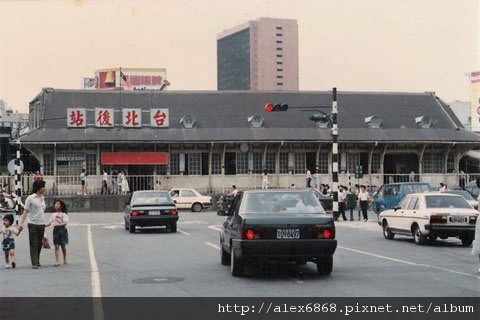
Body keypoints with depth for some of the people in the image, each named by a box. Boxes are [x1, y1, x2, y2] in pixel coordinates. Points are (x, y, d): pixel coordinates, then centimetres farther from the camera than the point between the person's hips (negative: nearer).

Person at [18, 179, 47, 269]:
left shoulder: (43, 198, 11)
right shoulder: (30, 198, -7)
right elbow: (26, 211, -5)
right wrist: (21, 223, -11)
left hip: (41, 224, 5)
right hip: (33, 224, -5)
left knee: (39, 244, 10)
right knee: (33, 244, -6)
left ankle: (37, 261, 23)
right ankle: (34, 263, -7)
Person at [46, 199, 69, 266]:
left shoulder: (64, 214, -3)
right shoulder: (53, 215, 11)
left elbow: (65, 223, -15)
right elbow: (50, 223, 13)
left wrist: (59, 225, -31)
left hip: (62, 230, -3)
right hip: (55, 230, 3)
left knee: (63, 245, 8)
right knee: (56, 246, -5)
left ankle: (65, 259, 29)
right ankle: (57, 261, -11)